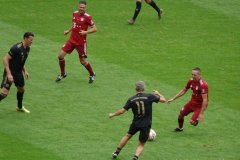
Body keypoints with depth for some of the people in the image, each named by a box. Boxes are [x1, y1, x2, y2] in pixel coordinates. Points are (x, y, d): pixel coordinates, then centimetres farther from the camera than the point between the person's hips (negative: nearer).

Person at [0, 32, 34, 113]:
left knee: (21, 89, 22)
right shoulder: (16, 48, -25)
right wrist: (9, 74, -27)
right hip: (10, 73, -9)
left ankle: (20, 107, 43)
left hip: (18, 73, 9)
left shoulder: (27, 48, 3)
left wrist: (25, 71, 14)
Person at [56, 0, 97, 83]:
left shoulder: (87, 17, -14)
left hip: (81, 42, -5)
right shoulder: (75, 14, 5)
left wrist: (85, 32, -27)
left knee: (83, 61, 3)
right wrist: (68, 30, 14)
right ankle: (62, 74, 19)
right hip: (72, 40, 5)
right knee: (60, 55, -1)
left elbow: (94, 28, -14)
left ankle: (92, 74, 30)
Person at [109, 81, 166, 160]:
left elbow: (122, 111, -4)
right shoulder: (149, 96, -10)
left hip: (135, 123, 2)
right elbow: (163, 100, -5)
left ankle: (116, 152, 36)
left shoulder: (131, 100, -5)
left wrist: (112, 114, 14)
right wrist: (158, 94, 16)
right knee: (141, 144, 11)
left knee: (128, 136, 28)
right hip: (146, 125, -2)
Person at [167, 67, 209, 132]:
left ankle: (197, 119, 21)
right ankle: (180, 128, 40)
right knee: (181, 114, 11)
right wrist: (173, 99, 6)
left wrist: (201, 113, -31)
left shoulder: (203, 85, -30)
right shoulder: (191, 81, -6)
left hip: (200, 105, -7)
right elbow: (183, 91, 9)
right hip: (192, 102, 7)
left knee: (192, 122, -16)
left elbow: (205, 100, -30)